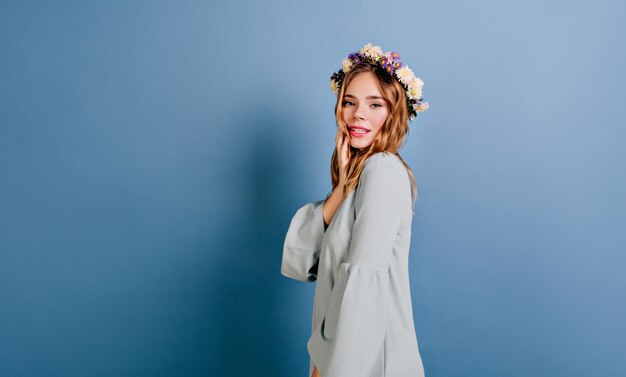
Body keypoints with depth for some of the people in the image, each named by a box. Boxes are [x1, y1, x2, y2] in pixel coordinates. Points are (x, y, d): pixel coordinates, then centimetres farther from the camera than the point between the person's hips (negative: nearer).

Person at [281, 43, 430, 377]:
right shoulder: (360, 171, 8)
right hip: (339, 341, 8)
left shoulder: (383, 169, -17)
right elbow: (298, 259, -2)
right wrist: (343, 183, -8)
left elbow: (363, 281, -23)